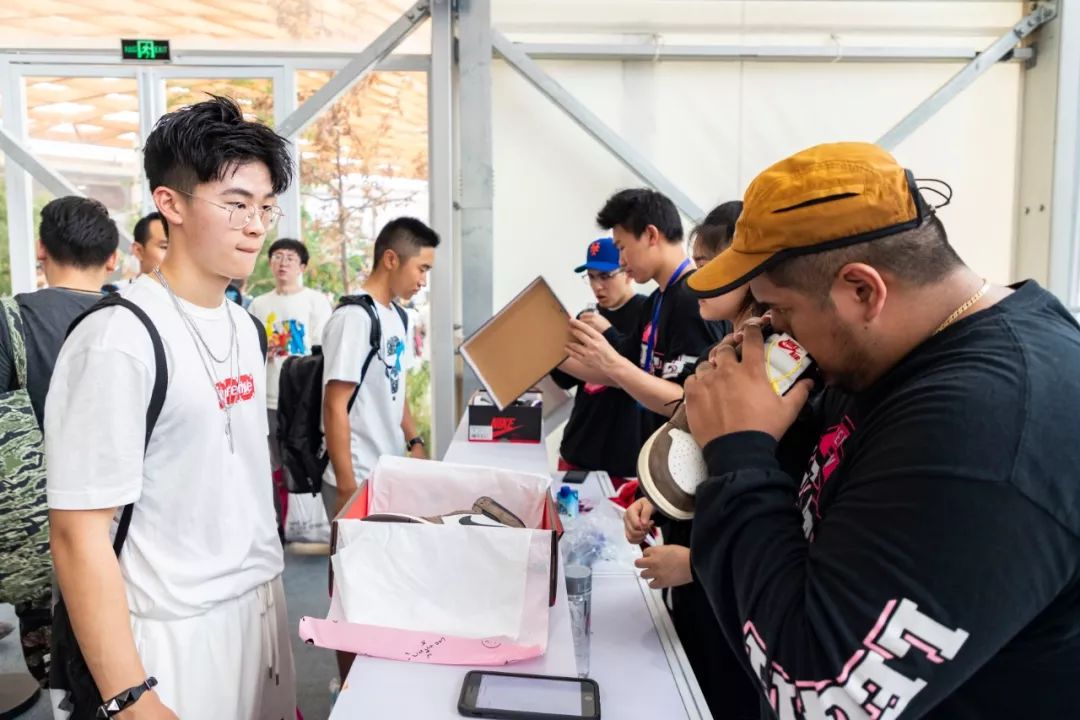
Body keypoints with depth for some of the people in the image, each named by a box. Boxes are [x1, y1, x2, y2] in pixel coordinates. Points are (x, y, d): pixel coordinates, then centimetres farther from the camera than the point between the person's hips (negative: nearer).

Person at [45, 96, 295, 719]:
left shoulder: (247, 327, 5)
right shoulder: (120, 339, -19)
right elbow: (79, 533, -19)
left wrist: (267, 584, 15)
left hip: (264, 601, 7)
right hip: (178, 632, -7)